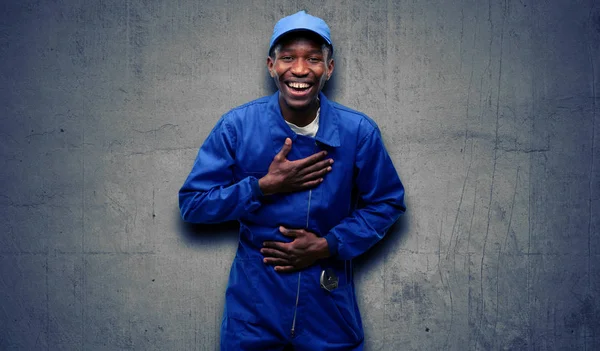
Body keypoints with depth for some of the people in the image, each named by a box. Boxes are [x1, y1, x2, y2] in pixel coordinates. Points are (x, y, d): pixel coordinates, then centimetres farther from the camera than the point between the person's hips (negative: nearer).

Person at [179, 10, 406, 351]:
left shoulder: (359, 131, -9)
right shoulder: (237, 126, -10)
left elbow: (387, 202, 1)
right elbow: (192, 203, -8)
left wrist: (328, 245, -12)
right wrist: (265, 186, -20)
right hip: (255, 298, 0)